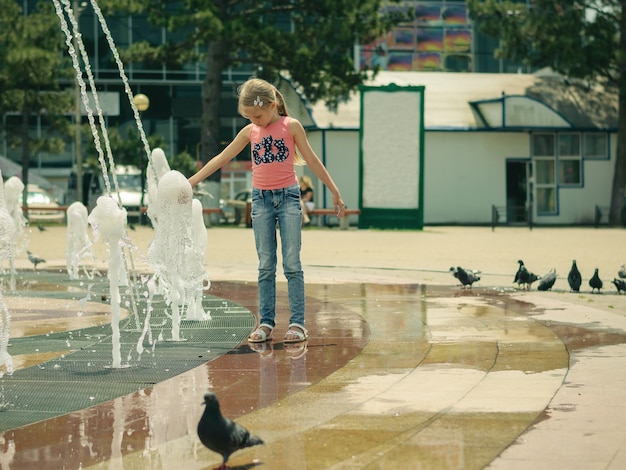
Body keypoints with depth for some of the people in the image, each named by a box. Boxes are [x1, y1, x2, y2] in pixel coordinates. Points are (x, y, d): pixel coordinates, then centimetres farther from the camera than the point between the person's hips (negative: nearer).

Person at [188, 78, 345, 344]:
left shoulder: (290, 126, -4)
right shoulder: (249, 132, 5)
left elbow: (312, 160, 1)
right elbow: (220, 159, 8)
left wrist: (335, 193, 3)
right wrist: (190, 182, 6)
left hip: (288, 197, -3)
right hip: (261, 199, 3)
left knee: (291, 263, -4)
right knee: (265, 265, 4)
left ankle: (297, 322, -3)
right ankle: (266, 322, 6)